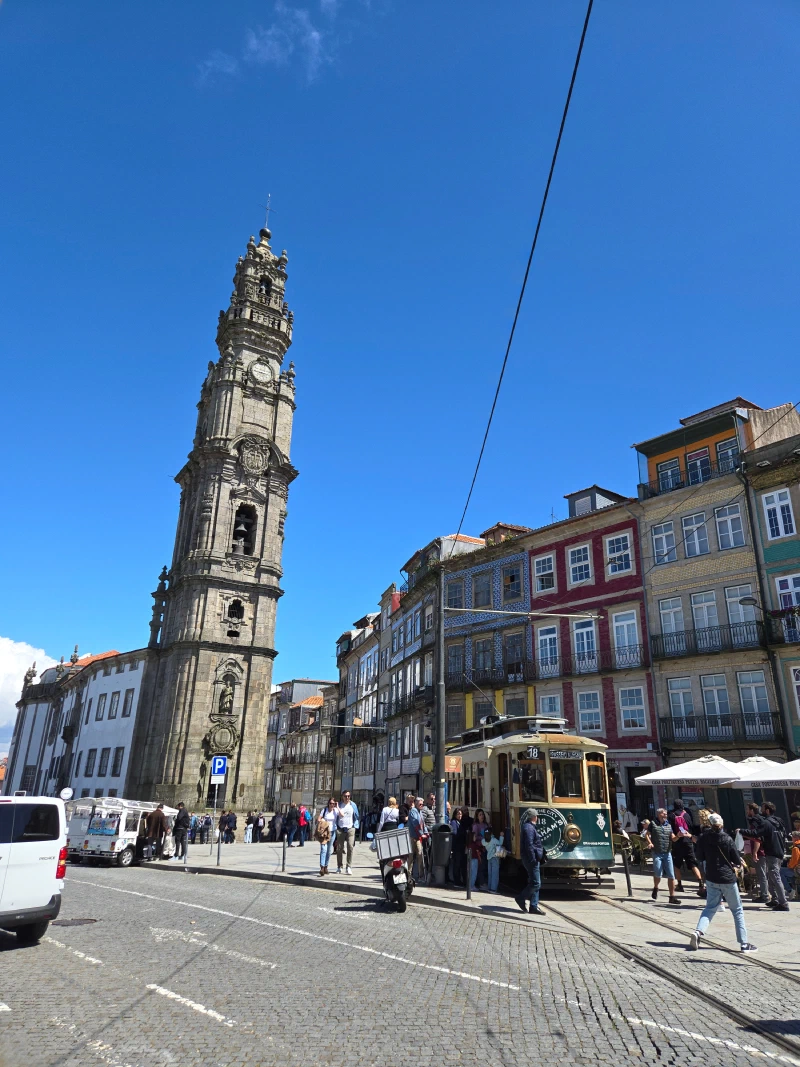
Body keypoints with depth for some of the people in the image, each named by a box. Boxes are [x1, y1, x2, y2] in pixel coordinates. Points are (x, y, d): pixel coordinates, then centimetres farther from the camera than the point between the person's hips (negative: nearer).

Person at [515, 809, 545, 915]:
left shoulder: (530, 826, 16)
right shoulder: (529, 828, -17)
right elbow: (529, 846, -22)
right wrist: (533, 860, -21)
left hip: (532, 859, 11)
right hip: (531, 859, -11)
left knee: (535, 883, 12)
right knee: (536, 883, -7)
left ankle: (534, 906, 15)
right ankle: (521, 898, 3)